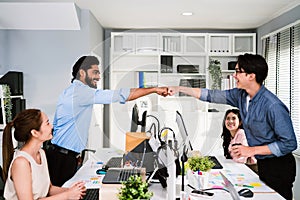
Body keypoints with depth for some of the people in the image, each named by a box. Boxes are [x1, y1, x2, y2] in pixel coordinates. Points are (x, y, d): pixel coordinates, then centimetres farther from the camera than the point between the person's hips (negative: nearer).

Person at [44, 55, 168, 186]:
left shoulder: (69, 92, 15)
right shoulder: (80, 91, -17)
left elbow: (56, 124, 20)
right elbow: (120, 95, -22)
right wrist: (154, 89, -18)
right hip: (62, 158, -10)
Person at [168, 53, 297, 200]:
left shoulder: (273, 106, -28)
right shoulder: (241, 95, -5)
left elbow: (289, 143, -23)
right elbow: (211, 96, 4)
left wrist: (252, 150, -22)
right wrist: (179, 89, 3)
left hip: (278, 167, -7)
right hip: (262, 163, 7)